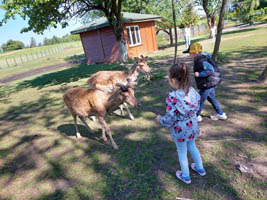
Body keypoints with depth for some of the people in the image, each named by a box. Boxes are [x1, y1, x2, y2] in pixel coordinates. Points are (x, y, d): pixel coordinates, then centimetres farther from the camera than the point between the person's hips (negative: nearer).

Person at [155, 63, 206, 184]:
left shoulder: (172, 97, -31)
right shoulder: (192, 91, -12)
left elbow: (170, 119, -26)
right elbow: (196, 107, 1)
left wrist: (160, 120, -7)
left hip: (180, 129, -6)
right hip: (192, 125, 6)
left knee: (182, 152, 18)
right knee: (192, 147, 30)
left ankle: (186, 176, 39)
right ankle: (200, 168, 51)